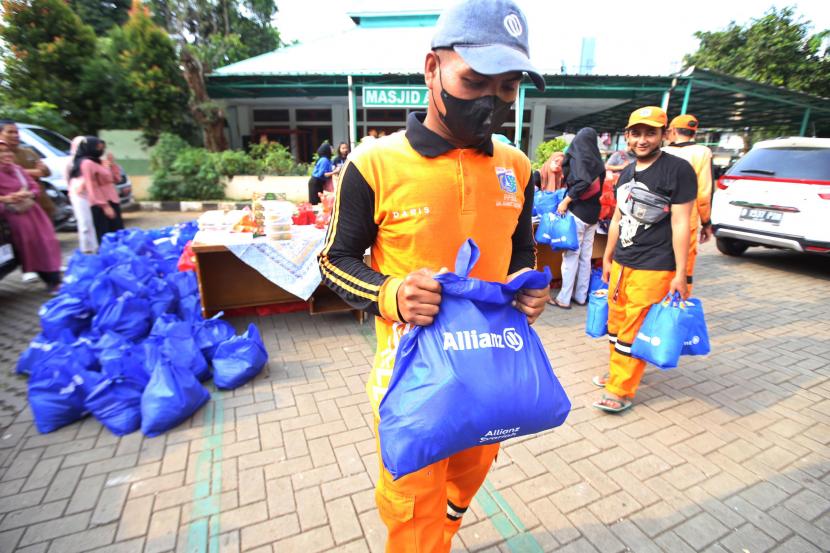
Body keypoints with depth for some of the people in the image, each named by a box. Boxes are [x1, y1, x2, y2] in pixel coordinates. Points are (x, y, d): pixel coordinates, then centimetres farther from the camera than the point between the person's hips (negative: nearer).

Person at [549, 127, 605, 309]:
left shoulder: (578, 157, -8)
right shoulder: (597, 161, 11)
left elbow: (583, 182, -22)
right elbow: (598, 186, 11)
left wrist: (566, 201, -17)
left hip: (577, 211, -7)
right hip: (593, 212, 7)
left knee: (571, 254, -4)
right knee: (586, 256, 10)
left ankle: (564, 298, 0)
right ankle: (581, 295, 18)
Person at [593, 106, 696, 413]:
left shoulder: (678, 170, -7)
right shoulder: (627, 173, 13)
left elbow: (680, 224, -11)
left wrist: (680, 273, -12)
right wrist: (607, 258, 19)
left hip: (653, 268, -6)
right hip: (620, 263, 6)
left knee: (635, 330, -3)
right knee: (617, 322, 12)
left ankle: (621, 391, 7)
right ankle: (617, 371, 30)